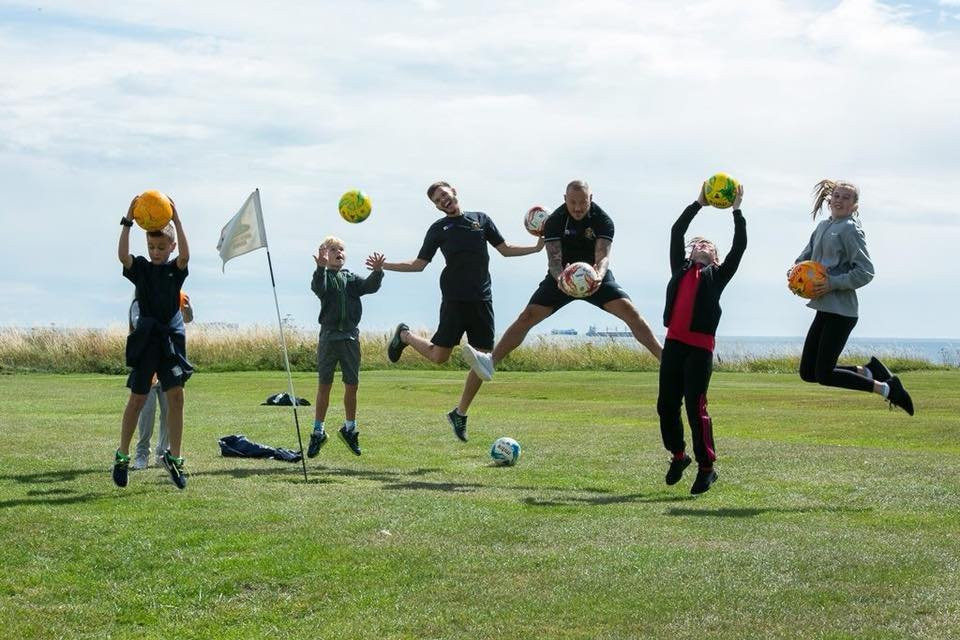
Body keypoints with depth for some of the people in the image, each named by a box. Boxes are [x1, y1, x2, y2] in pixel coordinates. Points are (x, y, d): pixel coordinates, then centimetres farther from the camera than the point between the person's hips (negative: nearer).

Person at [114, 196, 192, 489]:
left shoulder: (175, 269, 4)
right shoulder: (140, 268, 3)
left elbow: (185, 255, -18)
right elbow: (122, 255, -18)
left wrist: (176, 220, -25)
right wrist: (128, 221, -24)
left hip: (172, 338, 1)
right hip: (146, 339, -1)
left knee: (176, 396, -4)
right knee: (137, 399, 2)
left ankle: (173, 457, 5)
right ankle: (122, 455, 14)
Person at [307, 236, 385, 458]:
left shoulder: (351, 279, 11)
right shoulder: (324, 277, 0)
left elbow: (370, 286, -5)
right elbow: (319, 288, -23)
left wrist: (377, 271, -27)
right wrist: (321, 267, -42)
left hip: (350, 336, 3)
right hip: (329, 336, -3)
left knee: (351, 386, 8)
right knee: (324, 386, 1)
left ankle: (350, 428, 24)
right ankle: (318, 432, 8)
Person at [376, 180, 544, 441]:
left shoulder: (481, 219, 14)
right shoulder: (439, 228, 8)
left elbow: (505, 249, 17)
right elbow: (419, 263, 10)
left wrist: (537, 247, 6)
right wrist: (385, 266, -2)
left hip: (482, 299, 3)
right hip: (454, 299, -3)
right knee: (439, 356, -7)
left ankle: (460, 414, 12)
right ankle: (404, 335, 22)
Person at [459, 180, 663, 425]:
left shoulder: (602, 221, -17)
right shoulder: (555, 221, -16)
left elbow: (603, 256, -28)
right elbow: (553, 259, -24)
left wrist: (599, 275, -52)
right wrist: (560, 277, -48)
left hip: (595, 276, 0)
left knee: (629, 310, -22)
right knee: (528, 316, -19)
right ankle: (491, 361, -28)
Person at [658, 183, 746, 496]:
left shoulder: (718, 275, 13)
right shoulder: (680, 268, 19)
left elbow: (740, 247, 6)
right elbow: (676, 232, 16)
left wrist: (737, 211, 8)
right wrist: (698, 204, 18)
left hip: (700, 347, -4)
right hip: (674, 343, 4)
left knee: (695, 406, -7)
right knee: (666, 405, 6)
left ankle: (706, 468, 1)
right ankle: (678, 456, 26)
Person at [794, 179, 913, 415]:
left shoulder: (850, 229, -9)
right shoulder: (823, 226, 14)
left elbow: (865, 271, -14)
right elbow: (804, 258, 22)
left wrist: (832, 284, -20)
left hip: (841, 311, -9)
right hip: (824, 309, 9)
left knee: (824, 375, -8)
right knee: (808, 373, 9)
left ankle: (885, 388, 3)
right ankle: (866, 371, 18)